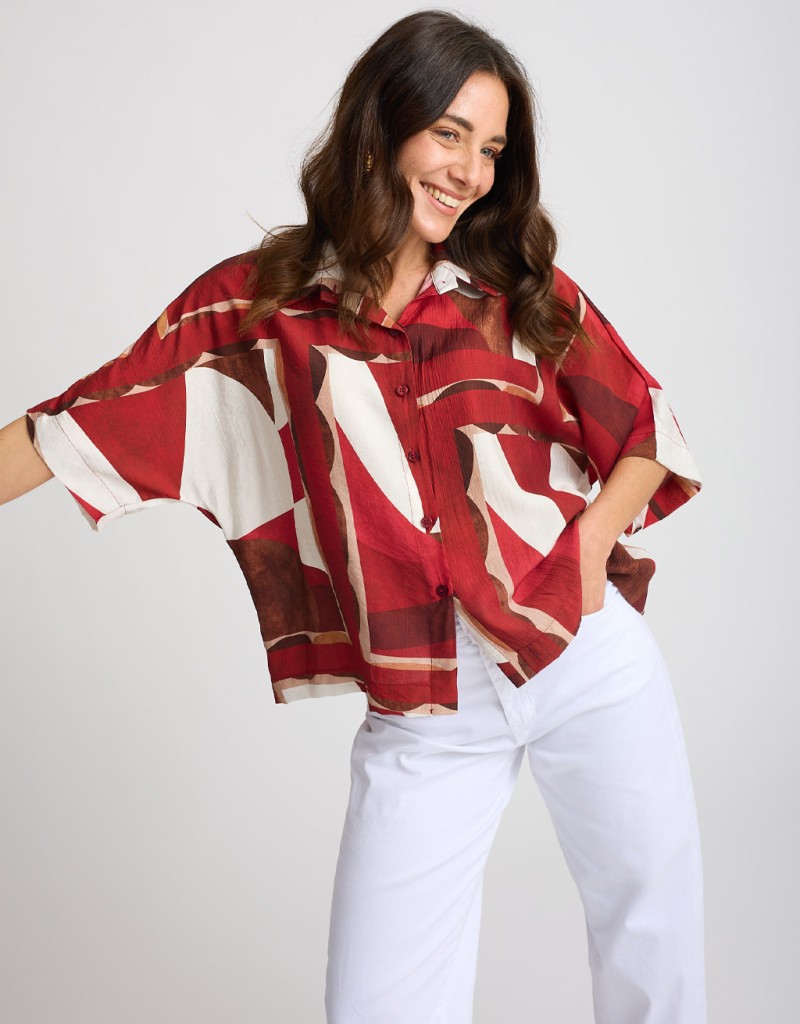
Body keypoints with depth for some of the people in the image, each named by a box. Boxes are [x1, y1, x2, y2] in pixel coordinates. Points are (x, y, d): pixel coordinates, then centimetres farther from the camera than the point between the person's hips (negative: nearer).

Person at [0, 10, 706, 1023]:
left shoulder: (523, 290, 5)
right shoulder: (256, 305, 1)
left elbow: (648, 429, 10)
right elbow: (95, 420, 0)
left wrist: (595, 538, -6)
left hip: (592, 661, 2)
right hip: (422, 720, -1)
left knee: (654, 940, 15)